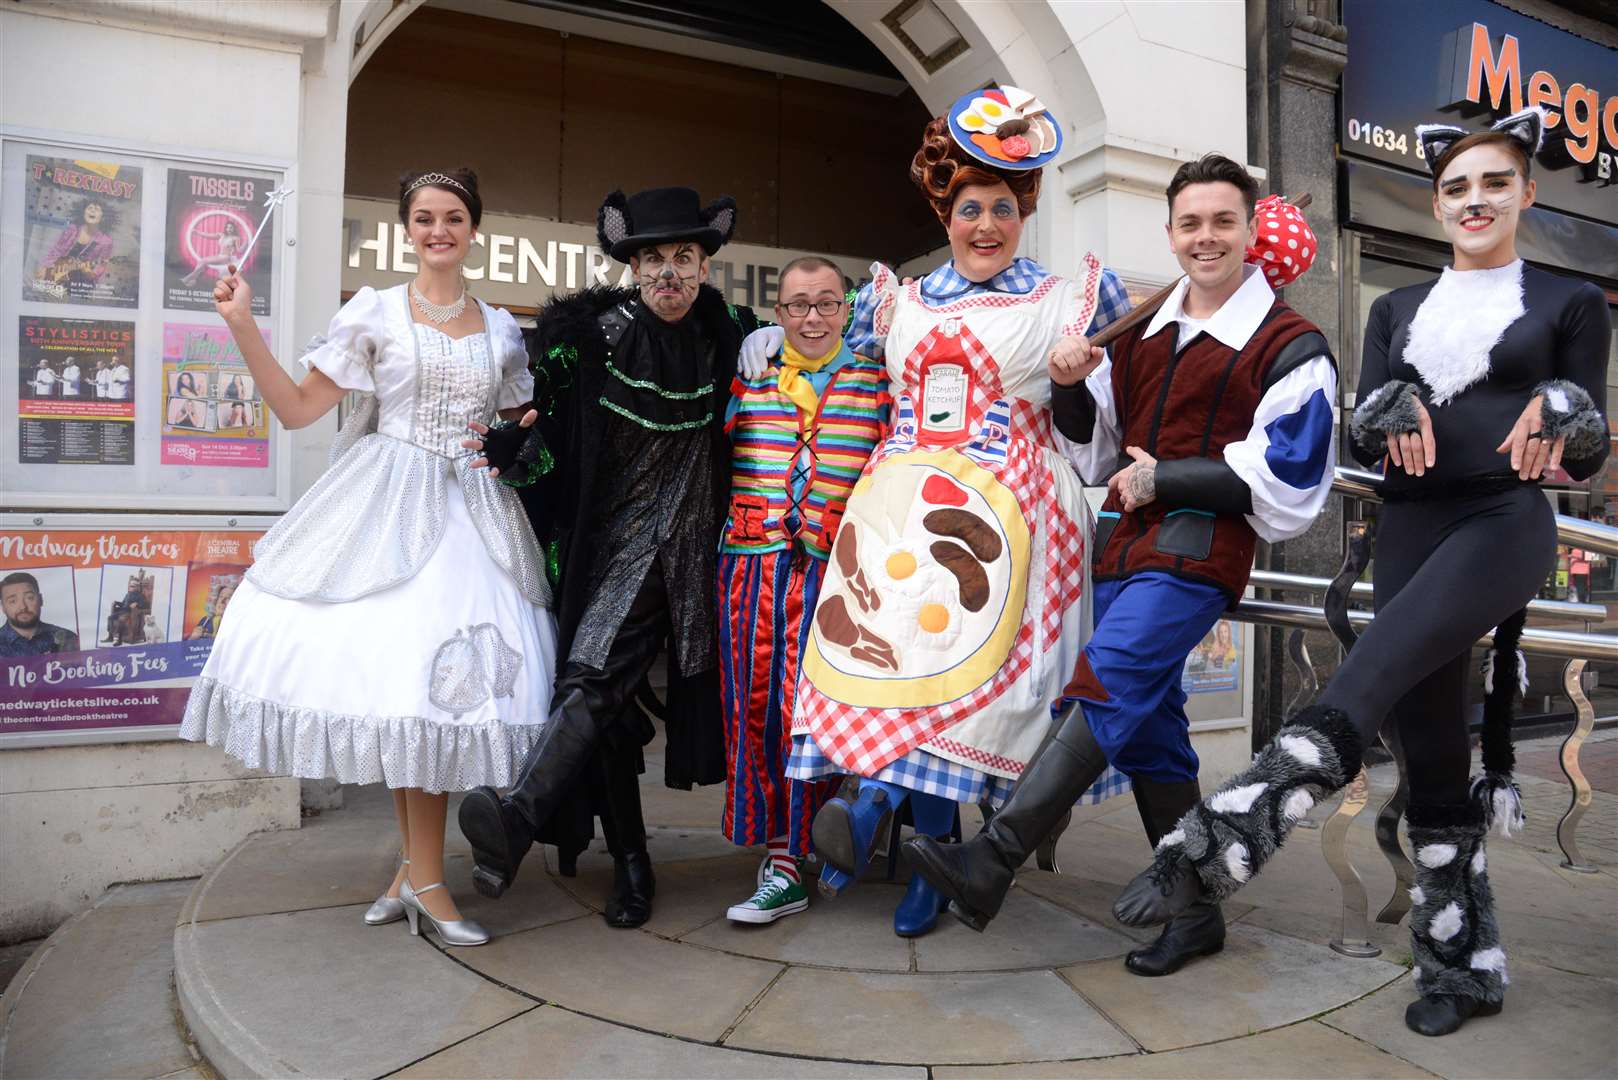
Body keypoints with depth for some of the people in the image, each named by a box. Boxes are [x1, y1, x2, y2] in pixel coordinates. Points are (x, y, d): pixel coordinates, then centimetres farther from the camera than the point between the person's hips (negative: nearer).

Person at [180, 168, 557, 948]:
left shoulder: (501, 329, 13)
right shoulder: (375, 312, 5)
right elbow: (296, 408, 2)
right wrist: (242, 326, -7)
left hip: (471, 511, 2)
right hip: (386, 504, -2)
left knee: (438, 680, -3)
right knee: (395, 680, -5)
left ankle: (418, 873, 8)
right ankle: (420, 875, 9)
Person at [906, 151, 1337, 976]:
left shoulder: (1289, 346, 0)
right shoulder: (1143, 330, 18)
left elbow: (1283, 477, -8)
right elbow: (1099, 449, 21)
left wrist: (1163, 480, -10)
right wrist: (1073, 388, 1)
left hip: (1202, 547, -6)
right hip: (1124, 541, 7)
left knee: (1107, 687, -24)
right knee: (1148, 728, 8)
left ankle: (991, 861, -26)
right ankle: (1195, 913, 21)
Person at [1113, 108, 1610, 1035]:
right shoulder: (1397, 309, 17)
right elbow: (1363, 439, 9)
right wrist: (1390, 411, -14)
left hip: (1507, 521, -3)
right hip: (1411, 529, 4)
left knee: (1379, 664, -31)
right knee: (1433, 749, 4)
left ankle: (1229, 834, -39)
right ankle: (1461, 966, 16)